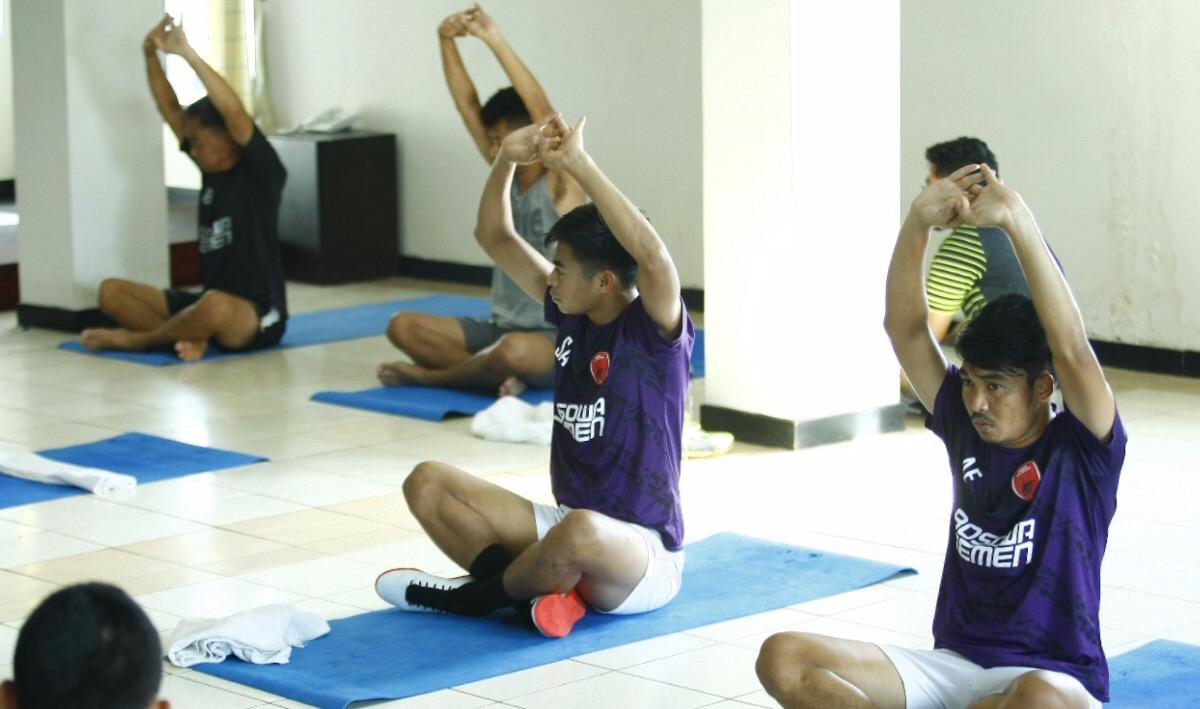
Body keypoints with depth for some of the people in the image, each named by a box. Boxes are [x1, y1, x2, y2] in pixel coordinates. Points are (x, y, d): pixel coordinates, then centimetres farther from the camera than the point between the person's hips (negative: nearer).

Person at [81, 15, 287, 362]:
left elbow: (235, 112, -26)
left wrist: (188, 53, -28)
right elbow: (170, 110, 9)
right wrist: (151, 54, -3)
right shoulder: (212, 171, 10)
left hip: (257, 316, -8)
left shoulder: (260, 174, -10)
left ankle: (135, 338, -17)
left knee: (216, 306, -43)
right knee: (111, 291, -2)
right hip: (208, 304, 8)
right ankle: (191, 335, -21)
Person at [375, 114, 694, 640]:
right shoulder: (572, 317, 6)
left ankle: (482, 593, -12)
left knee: (582, 531, -42)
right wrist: (508, 159, -5)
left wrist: (577, 163, -32)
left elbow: (652, 254, -35)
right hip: (564, 526, 8)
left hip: (642, 557, -7)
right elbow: (495, 237, 12)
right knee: (427, 483, -1)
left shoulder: (655, 331, -13)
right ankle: (535, 591, -17)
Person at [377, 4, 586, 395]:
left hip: (556, 343, -7)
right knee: (403, 327, -9)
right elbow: (468, 107, 1)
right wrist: (447, 42, -12)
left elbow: (542, 110, -24)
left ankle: (428, 375, -16)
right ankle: (497, 373, -19)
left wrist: (494, 40, -29)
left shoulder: (563, 186, -10)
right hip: (500, 329, 7)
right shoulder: (507, 177, 7)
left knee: (514, 351, -41)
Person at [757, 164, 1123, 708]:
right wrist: (918, 223, -14)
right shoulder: (967, 429, 8)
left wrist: (1018, 223, -30)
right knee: (782, 658, -15)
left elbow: (1072, 351, -25)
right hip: (950, 663, 5)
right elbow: (905, 329, 1)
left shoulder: (1081, 450, -6)